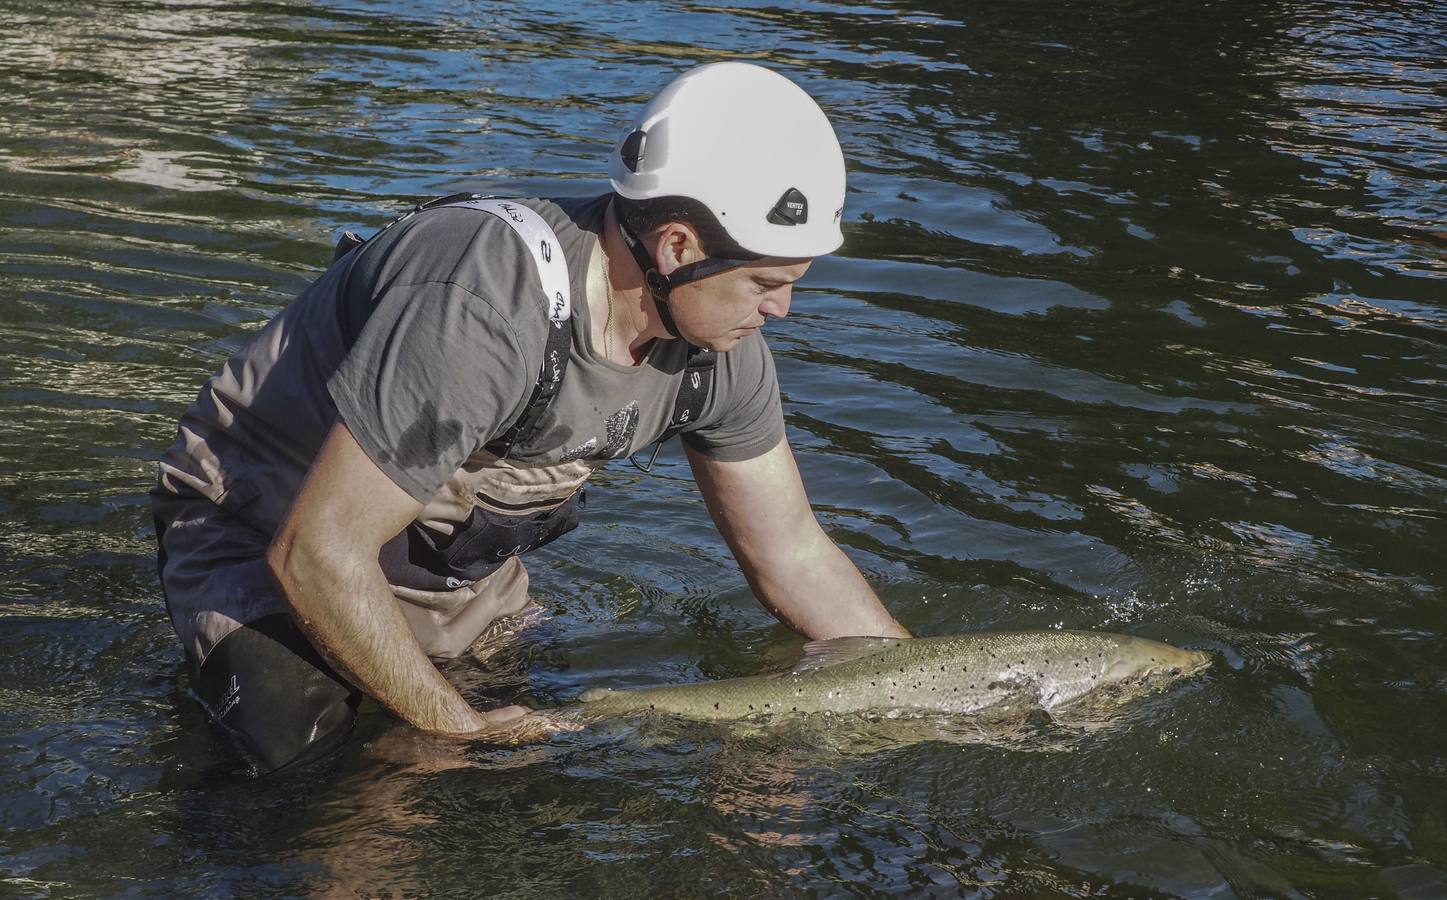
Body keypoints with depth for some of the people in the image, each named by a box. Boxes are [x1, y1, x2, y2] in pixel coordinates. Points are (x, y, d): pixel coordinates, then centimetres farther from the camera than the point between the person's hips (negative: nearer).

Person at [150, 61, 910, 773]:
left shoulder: (720, 346, -13)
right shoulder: (484, 314, -40)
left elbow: (794, 557, -1)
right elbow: (317, 556, -35)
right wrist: (455, 726, -26)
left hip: (449, 558, 7)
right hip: (263, 530, -7)